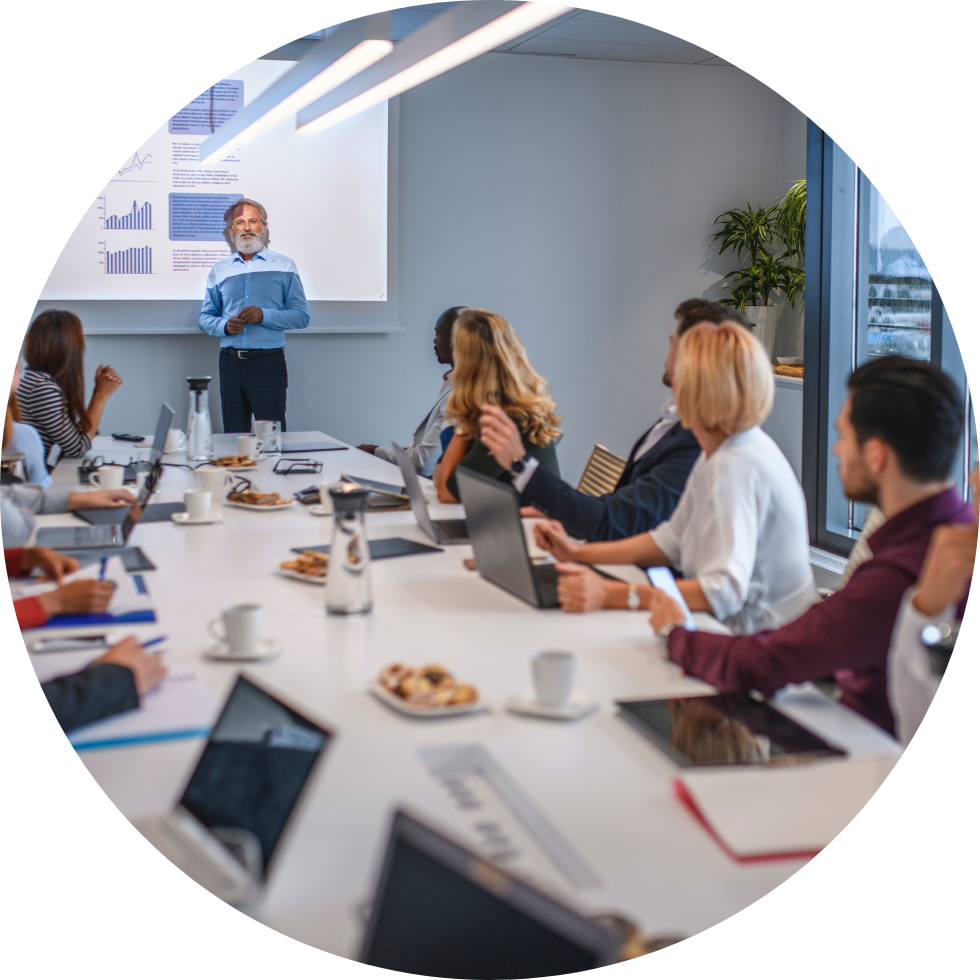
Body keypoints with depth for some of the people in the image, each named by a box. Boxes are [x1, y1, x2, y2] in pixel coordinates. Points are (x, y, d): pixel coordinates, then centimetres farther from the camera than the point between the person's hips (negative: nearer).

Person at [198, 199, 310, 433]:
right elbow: (205, 317, 16)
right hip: (231, 361, 3)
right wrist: (225, 326, -6)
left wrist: (264, 316, -13)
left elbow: (301, 317, 2)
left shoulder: (284, 267, 6)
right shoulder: (219, 270, 14)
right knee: (233, 436, 6)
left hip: (269, 361, -3)